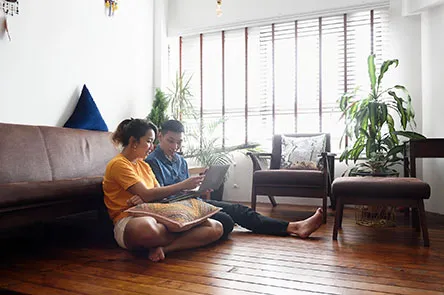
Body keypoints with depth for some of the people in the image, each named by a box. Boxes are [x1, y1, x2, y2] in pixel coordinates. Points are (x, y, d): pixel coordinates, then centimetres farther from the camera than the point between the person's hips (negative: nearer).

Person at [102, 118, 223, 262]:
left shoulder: (144, 165, 24)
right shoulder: (118, 164, -4)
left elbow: (159, 193, 14)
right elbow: (147, 195, -15)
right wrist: (183, 185, -10)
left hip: (156, 218, 8)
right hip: (129, 222, -8)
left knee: (217, 227, -9)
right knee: (146, 228, -48)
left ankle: (163, 248, -22)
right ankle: (187, 238, -17)